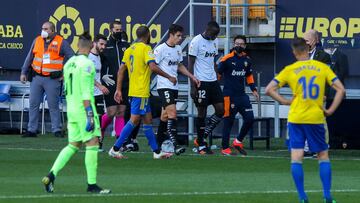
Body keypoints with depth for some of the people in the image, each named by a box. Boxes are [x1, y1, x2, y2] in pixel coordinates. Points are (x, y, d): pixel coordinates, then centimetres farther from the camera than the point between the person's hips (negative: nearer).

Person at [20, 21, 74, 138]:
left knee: (53, 105, -1)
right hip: (37, 78, 4)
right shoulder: (37, 41, 9)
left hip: (52, 79, -4)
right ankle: (31, 130, 9)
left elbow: (72, 58, 0)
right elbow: (29, 58, 15)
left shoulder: (61, 42, -3)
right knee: (33, 104, 3)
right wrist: (24, 72, 12)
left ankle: (57, 130, 7)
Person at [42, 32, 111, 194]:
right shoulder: (86, 64, -12)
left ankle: (51, 175, 0)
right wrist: (90, 115, -19)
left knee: (73, 145, 12)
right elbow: (86, 92, -18)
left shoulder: (69, 63, 12)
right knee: (92, 144, -2)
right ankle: (91, 184, -2)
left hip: (71, 108, 8)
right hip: (84, 108, -8)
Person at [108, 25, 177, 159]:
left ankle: (156, 151, 16)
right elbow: (153, 67, -22)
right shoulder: (146, 48, -10)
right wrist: (169, 77, -12)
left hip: (133, 91, 8)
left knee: (147, 120, 12)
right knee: (134, 120, -6)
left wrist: (118, 90, 13)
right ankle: (115, 149, -8)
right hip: (141, 92, -8)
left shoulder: (130, 49, 12)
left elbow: (121, 70, 11)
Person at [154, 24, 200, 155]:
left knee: (165, 115, 12)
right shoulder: (161, 49, -11)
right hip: (164, 86, -8)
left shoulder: (178, 49, 14)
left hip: (174, 87, 8)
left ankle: (159, 144, 22)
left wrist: (192, 77, 19)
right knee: (172, 113, -18)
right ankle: (175, 145, -24)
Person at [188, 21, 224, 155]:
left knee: (220, 110, 0)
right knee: (202, 113, -2)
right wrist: (193, 86, -14)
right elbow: (190, 64, -10)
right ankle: (201, 145, 8)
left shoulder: (214, 42, 12)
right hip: (201, 82, -7)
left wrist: (216, 79, 16)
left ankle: (202, 138, 12)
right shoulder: (196, 42, -10)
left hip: (213, 81, 7)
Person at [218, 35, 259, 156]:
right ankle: (225, 148, 7)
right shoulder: (227, 59, -7)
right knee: (228, 121, -2)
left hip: (242, 95, 6)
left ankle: (238, 141, 19)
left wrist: (253, 89, 17)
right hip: (229, 95, -6)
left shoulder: (247, 60, 11)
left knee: (249, 119, 0)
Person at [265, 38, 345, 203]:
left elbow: (269, 90, -3)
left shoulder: (290, 70, 0)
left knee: (296, 157, 2)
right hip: (316, 118, 1)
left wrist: (285, 102, 4)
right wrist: (331, 110, 2)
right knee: (323, 155, 12)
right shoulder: (322, 67, 2)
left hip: (296, 119, -1)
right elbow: (341, 89, -3)